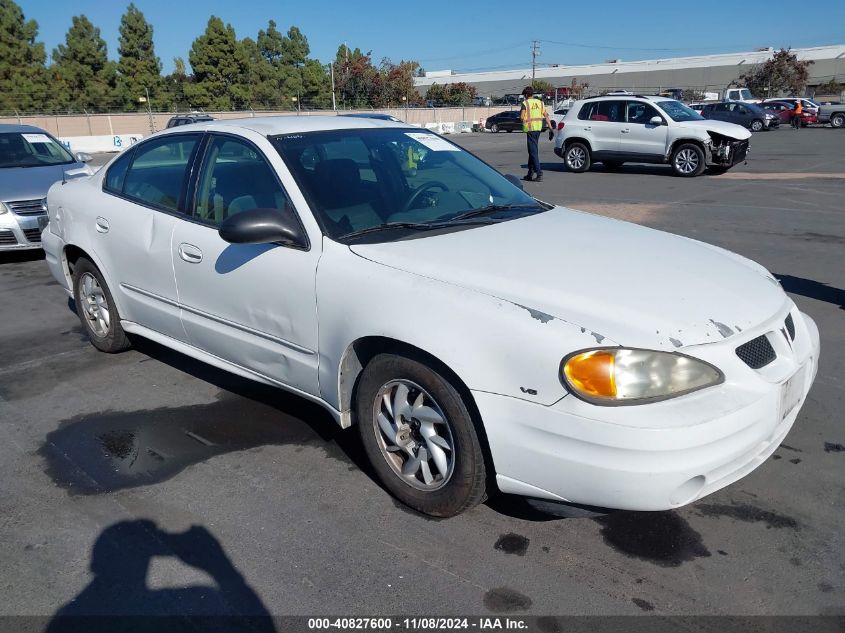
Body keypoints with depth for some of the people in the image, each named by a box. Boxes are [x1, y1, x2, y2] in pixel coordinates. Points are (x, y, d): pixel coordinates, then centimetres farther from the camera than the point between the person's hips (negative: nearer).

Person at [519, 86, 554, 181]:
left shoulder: (525, 103, -7)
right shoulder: (540, 103, 12)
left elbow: (522, 117, -14)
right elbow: (546, 116, 6)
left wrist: (520, 113, 9)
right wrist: (550, 128, 5)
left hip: (530, 128, -7)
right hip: (538, 128, 7)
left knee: (533, 151, -7)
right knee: (532, 151, 16)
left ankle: (539, 173, -14)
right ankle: (530, 173, 22)